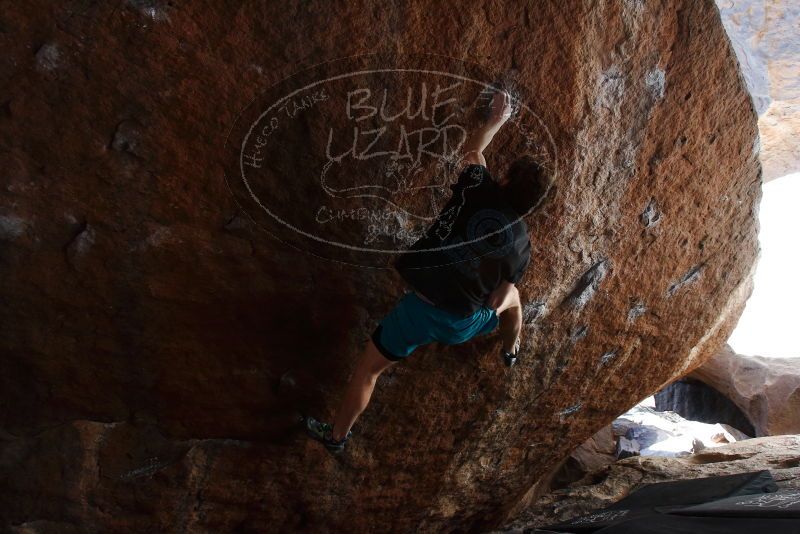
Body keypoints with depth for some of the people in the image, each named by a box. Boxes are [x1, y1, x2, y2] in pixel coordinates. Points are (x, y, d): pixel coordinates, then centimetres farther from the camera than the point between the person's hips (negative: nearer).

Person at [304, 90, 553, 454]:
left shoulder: (480, 189, -10)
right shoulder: (521, 246, -4)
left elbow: (471, 149, 12)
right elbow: (495, 302, 1)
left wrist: (496, 119, 28)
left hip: (419, 311, -3)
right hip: (464, 323, 3)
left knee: (368, 367, 18)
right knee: (513, 299, 36)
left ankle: (337, 434, 32)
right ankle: (511, 351, 65)